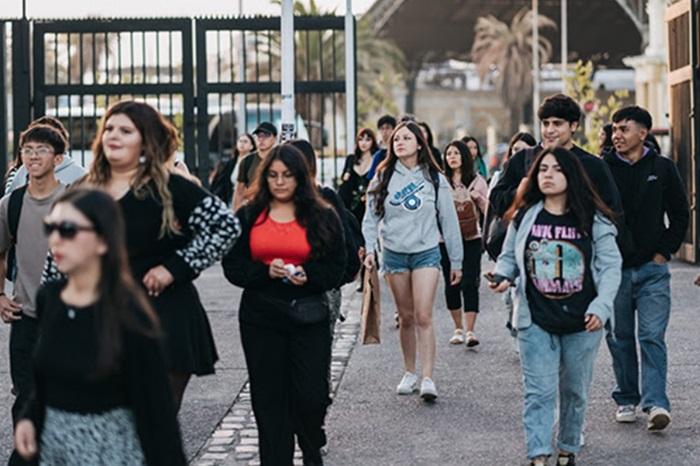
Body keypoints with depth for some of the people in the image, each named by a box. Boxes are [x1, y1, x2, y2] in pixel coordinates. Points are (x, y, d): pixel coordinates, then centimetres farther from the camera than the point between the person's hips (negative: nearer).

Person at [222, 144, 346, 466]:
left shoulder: (322, 217, 5)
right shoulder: (248, 216, 7)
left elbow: (337, 267, 3)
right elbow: (232, 266, 4)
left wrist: (308, 276, -16)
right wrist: (266, 272, -14)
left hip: (309, 316, -1)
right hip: (260, 317, 1)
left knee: (311, 396, -4)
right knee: (269, 398, 3)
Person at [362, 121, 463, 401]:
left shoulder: (434, 179, 2)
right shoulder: (383, 177, 4)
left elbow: (448, 221, 5)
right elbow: (371, 216, 4)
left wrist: (456, 262, 5)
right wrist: (370, 248, -12)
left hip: (426, 252, -2)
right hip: (394, 253, 2)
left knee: (424, 317, -11)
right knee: (406, 318, 9)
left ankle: (428, 378, -13)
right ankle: (410, 374, 20)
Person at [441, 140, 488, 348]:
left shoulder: (476, 180, 5)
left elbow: (488, 211, 4)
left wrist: (479, 197, -12)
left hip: (471, 239, -1)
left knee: (469, 284, -7)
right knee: (451, 284, 6)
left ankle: (470, 331, -7)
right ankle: (458, 329, 19)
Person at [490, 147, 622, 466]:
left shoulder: (593, 220, -3)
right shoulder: (524, 217, 2)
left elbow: (610, 266, -3)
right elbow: (509, 257, 11)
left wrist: (601, 306, -14)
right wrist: (502, 275, -11)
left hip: (582, 322, 0)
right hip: (536, 321, 0)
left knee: (575, 390, 12)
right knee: (539, 391, -5)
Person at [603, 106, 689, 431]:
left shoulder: (663, 168, 3)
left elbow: (680, 215, 10)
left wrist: (664, 251, 2)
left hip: (652, 269, -1)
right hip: (614, 269, 1)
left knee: (652, 338, -9)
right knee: (620, 339, 8)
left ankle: (655, 403, -13)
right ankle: (626, 400, 20)